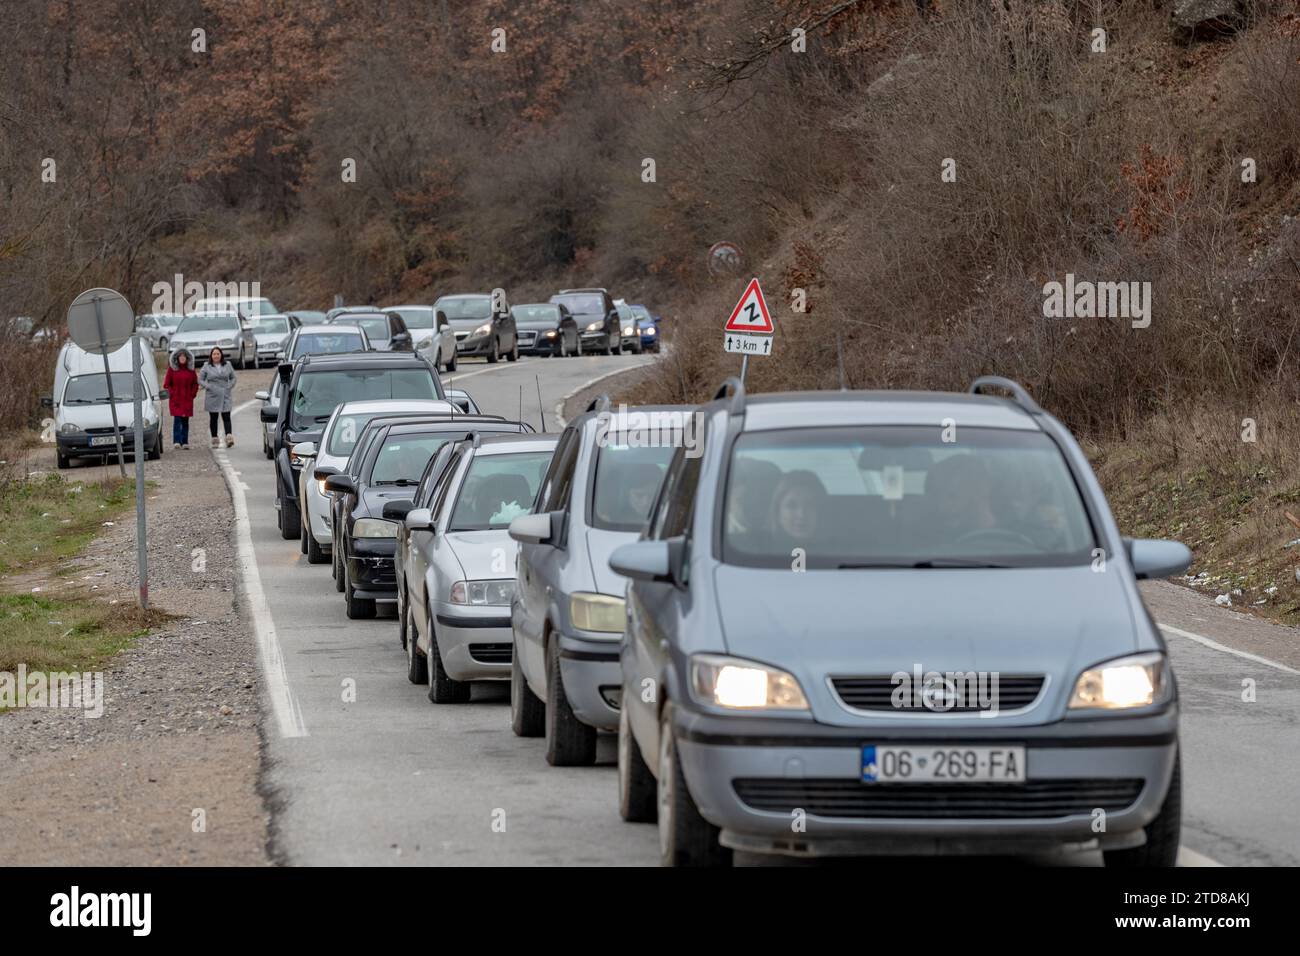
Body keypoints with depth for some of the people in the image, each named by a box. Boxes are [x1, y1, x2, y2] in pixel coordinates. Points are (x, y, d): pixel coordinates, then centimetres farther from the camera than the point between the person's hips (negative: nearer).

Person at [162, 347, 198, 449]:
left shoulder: (190, 369, 8)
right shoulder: (172, 369, 1)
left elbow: (195, 384, 15)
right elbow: (166, 384, 3)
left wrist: (192, 394, 3)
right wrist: (172, 394, -5)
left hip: (187, 400, 3)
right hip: (176, 400, -3)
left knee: (185, 421, 5)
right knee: (177, 419, -13)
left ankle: (185, 442, 8)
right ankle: (177, 441, -16)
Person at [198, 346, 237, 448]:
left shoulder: (227, 366, 7)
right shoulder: (206, 367, 2)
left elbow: (233, 378, 15)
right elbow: (200, 380, 3)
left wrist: (230, 387, -2)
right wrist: (208, 387, -11)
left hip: (225, 396, 0)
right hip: (212, 397, 0)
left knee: (226, 417, -10)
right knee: (213, 418, 4)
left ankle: (229, 437, -20)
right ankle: (215, 440, 11)